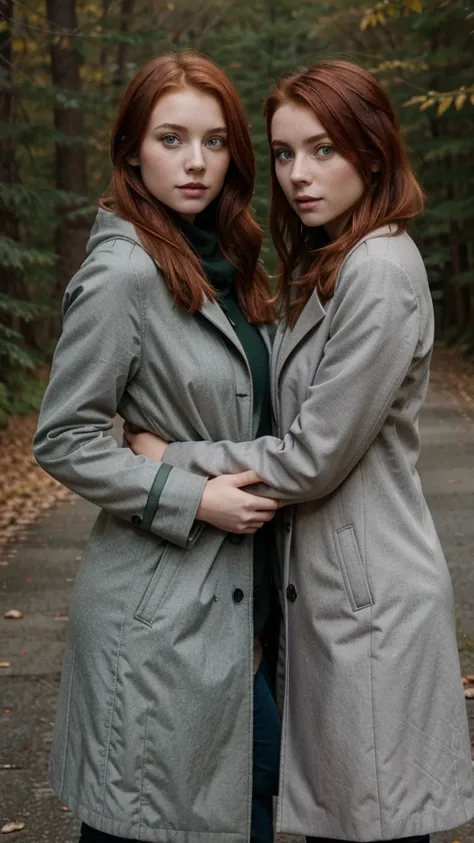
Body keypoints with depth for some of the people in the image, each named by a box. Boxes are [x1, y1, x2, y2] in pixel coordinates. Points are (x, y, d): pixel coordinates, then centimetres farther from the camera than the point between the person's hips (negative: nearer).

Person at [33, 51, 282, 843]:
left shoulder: (220, 263, 10)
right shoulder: (123, 273, -16)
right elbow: (62, 440, -15)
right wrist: (191, 498, -20)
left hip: (234, 591, 9)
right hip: (161, 603, -8)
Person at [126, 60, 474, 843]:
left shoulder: (381, 272, -18)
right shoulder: (321, 267, 12)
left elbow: (313, 458, -19)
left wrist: (172, 460, -11)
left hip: (369, 597, -9)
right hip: (323, 581, 9)